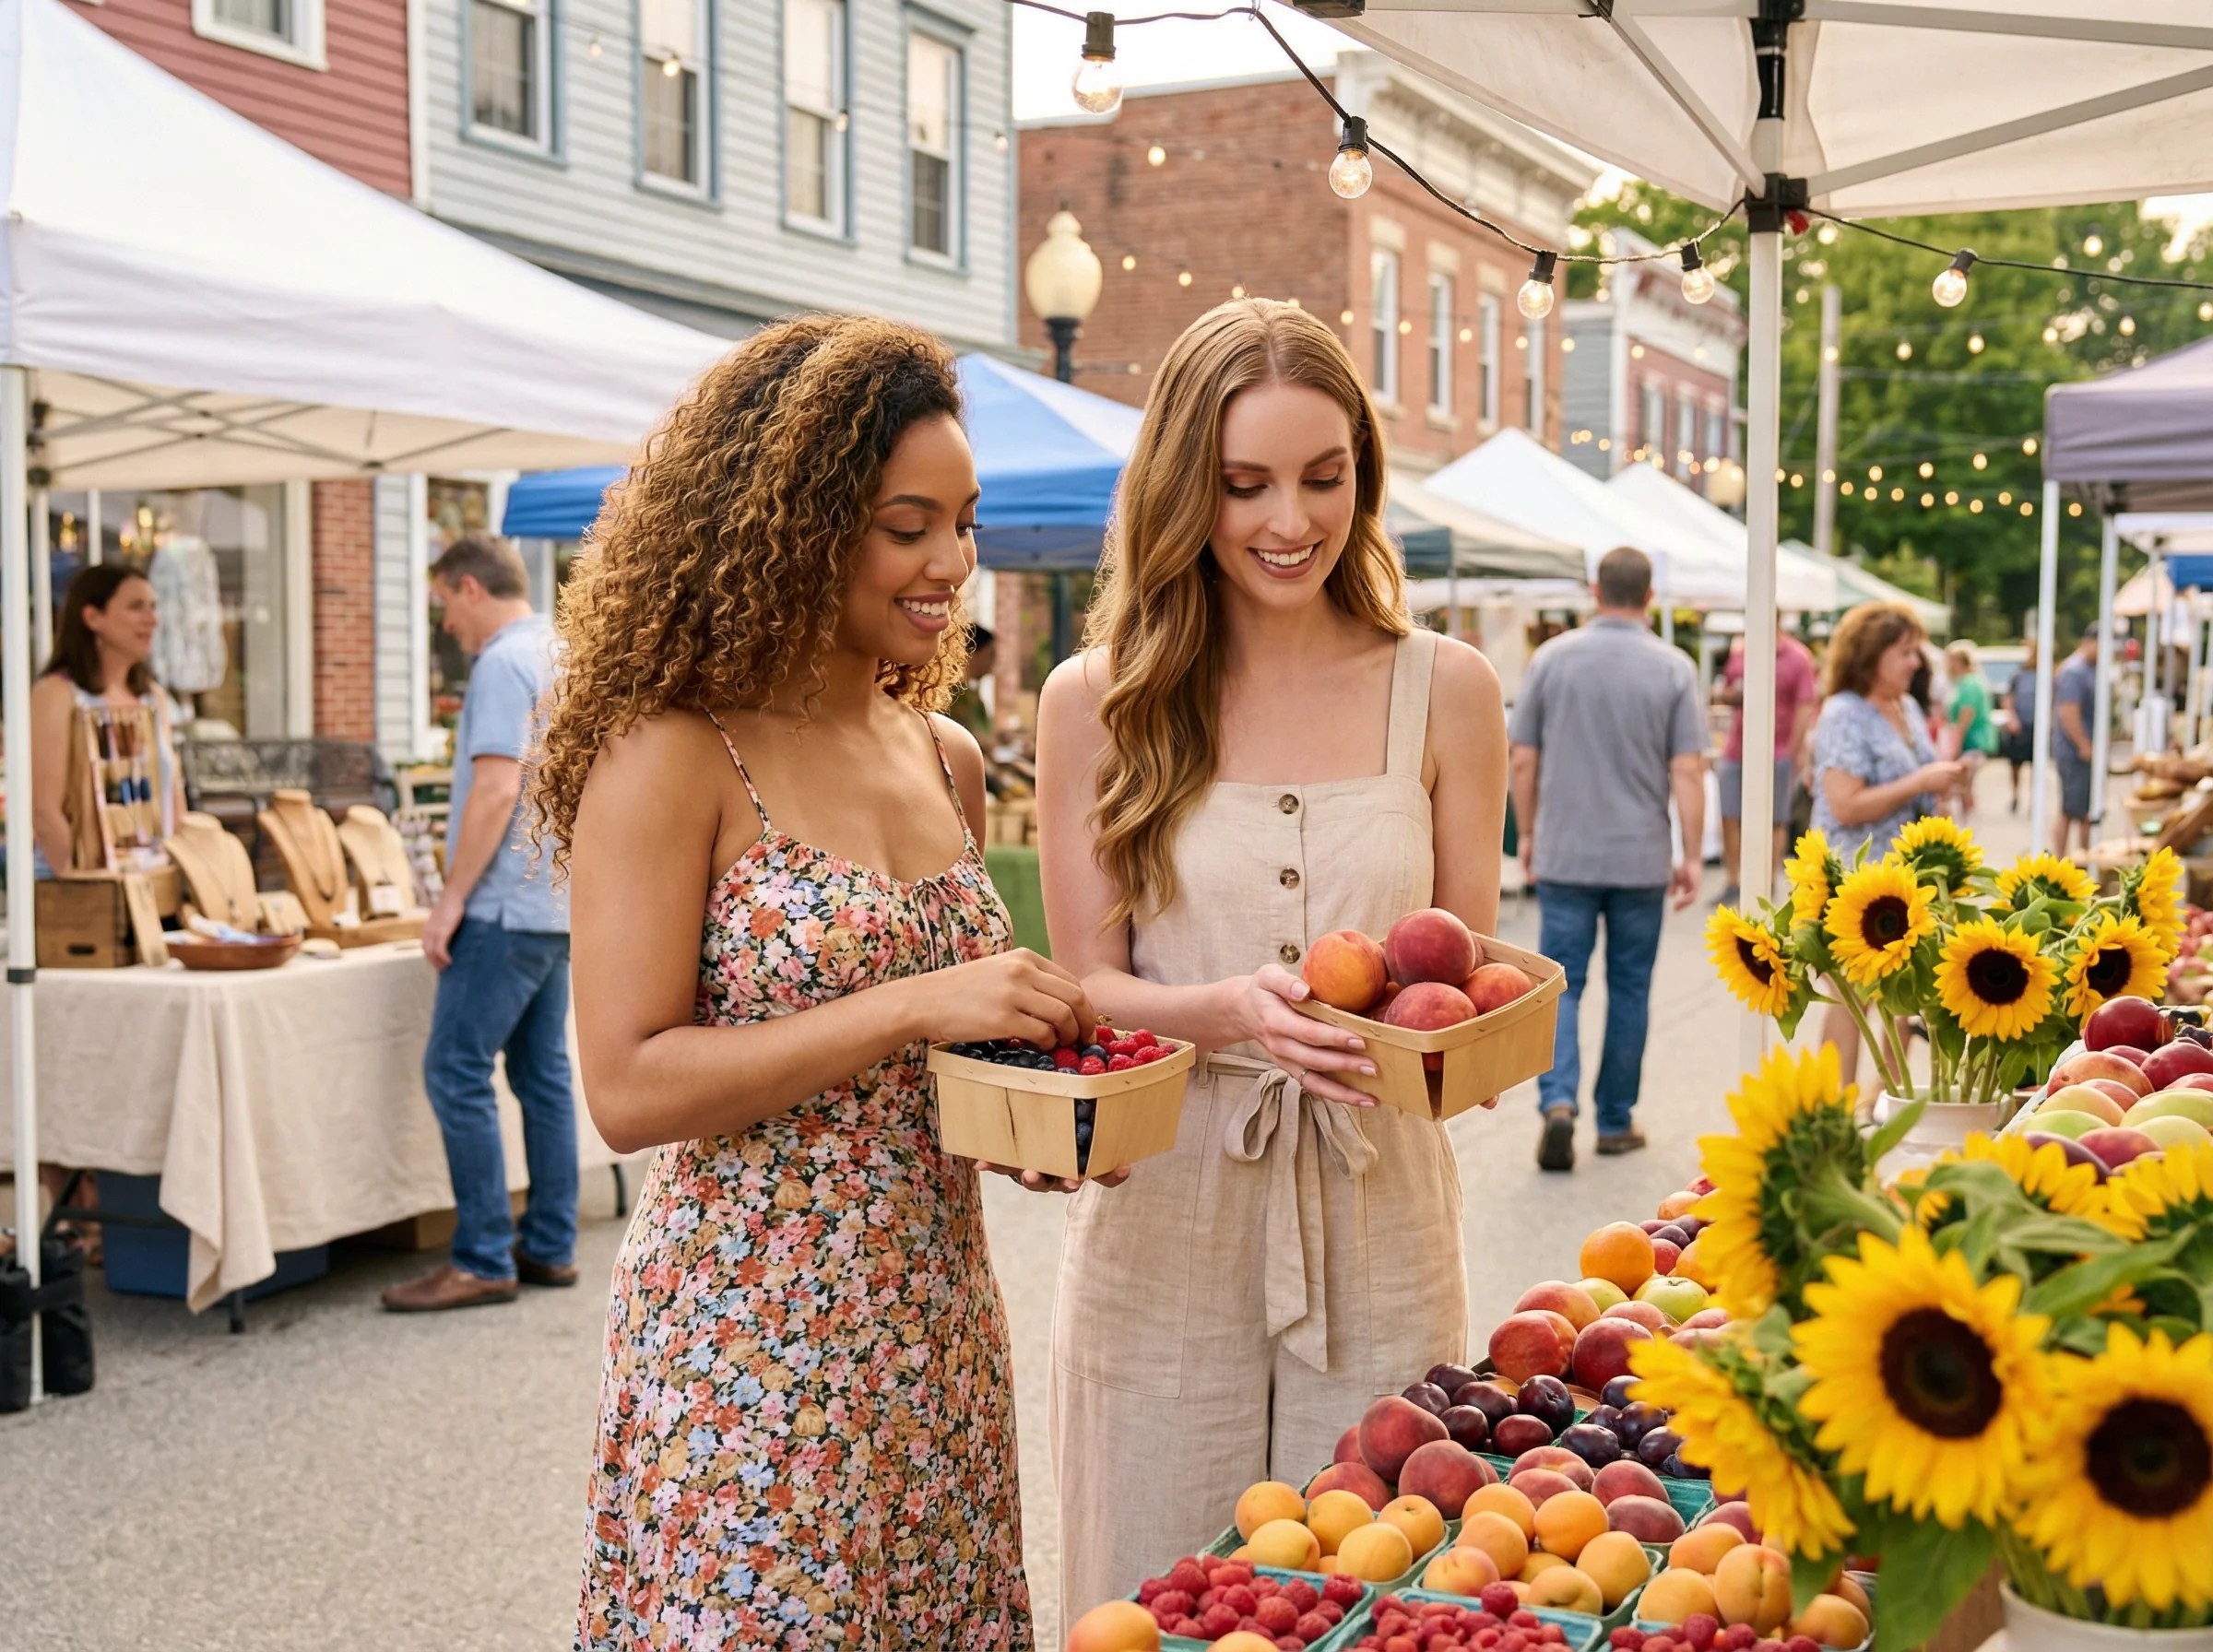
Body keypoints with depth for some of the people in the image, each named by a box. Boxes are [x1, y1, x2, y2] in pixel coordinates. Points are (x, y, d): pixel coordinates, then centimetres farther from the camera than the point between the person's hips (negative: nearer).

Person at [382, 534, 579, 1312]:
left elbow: (498, 788, -20)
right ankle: (550, 1247, 18)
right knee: (544, 1073, 12)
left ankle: (483, 1261, -4)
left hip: (508, 904, -10)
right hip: (558, 903, 10)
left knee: (456, 1072, -6)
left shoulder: (504, 662, -12)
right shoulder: (565, 651, 16)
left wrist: (452, 898, -17)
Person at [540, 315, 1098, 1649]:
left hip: (938, 1330, 7)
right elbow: (629, 1087, -16)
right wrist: (913, 1006, -21)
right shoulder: (671, 757, -12)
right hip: (751, 1350, -6)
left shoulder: (948, 761, 9)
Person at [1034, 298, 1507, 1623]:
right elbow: (1087, 986, 0)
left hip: (1376, 1217, 1)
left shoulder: (1447, 690, 3)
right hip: (1164, 1227, -1)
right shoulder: (1097, 702, 0)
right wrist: (1230, 1010, -20)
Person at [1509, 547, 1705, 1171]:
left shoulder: (1552, 658, -2)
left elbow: (1523, 761, 1)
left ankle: (1558, 1101, -15)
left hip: (1563, 855, 0)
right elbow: (1687, 772, -7)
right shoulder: (1674, 668, -4)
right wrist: (1691, 857, 0)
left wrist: (1528, 834, 13)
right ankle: (1615, 1122, 19)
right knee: (1629, 991, 12)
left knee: (1560, 984, 6)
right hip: (1641, 859, 0)